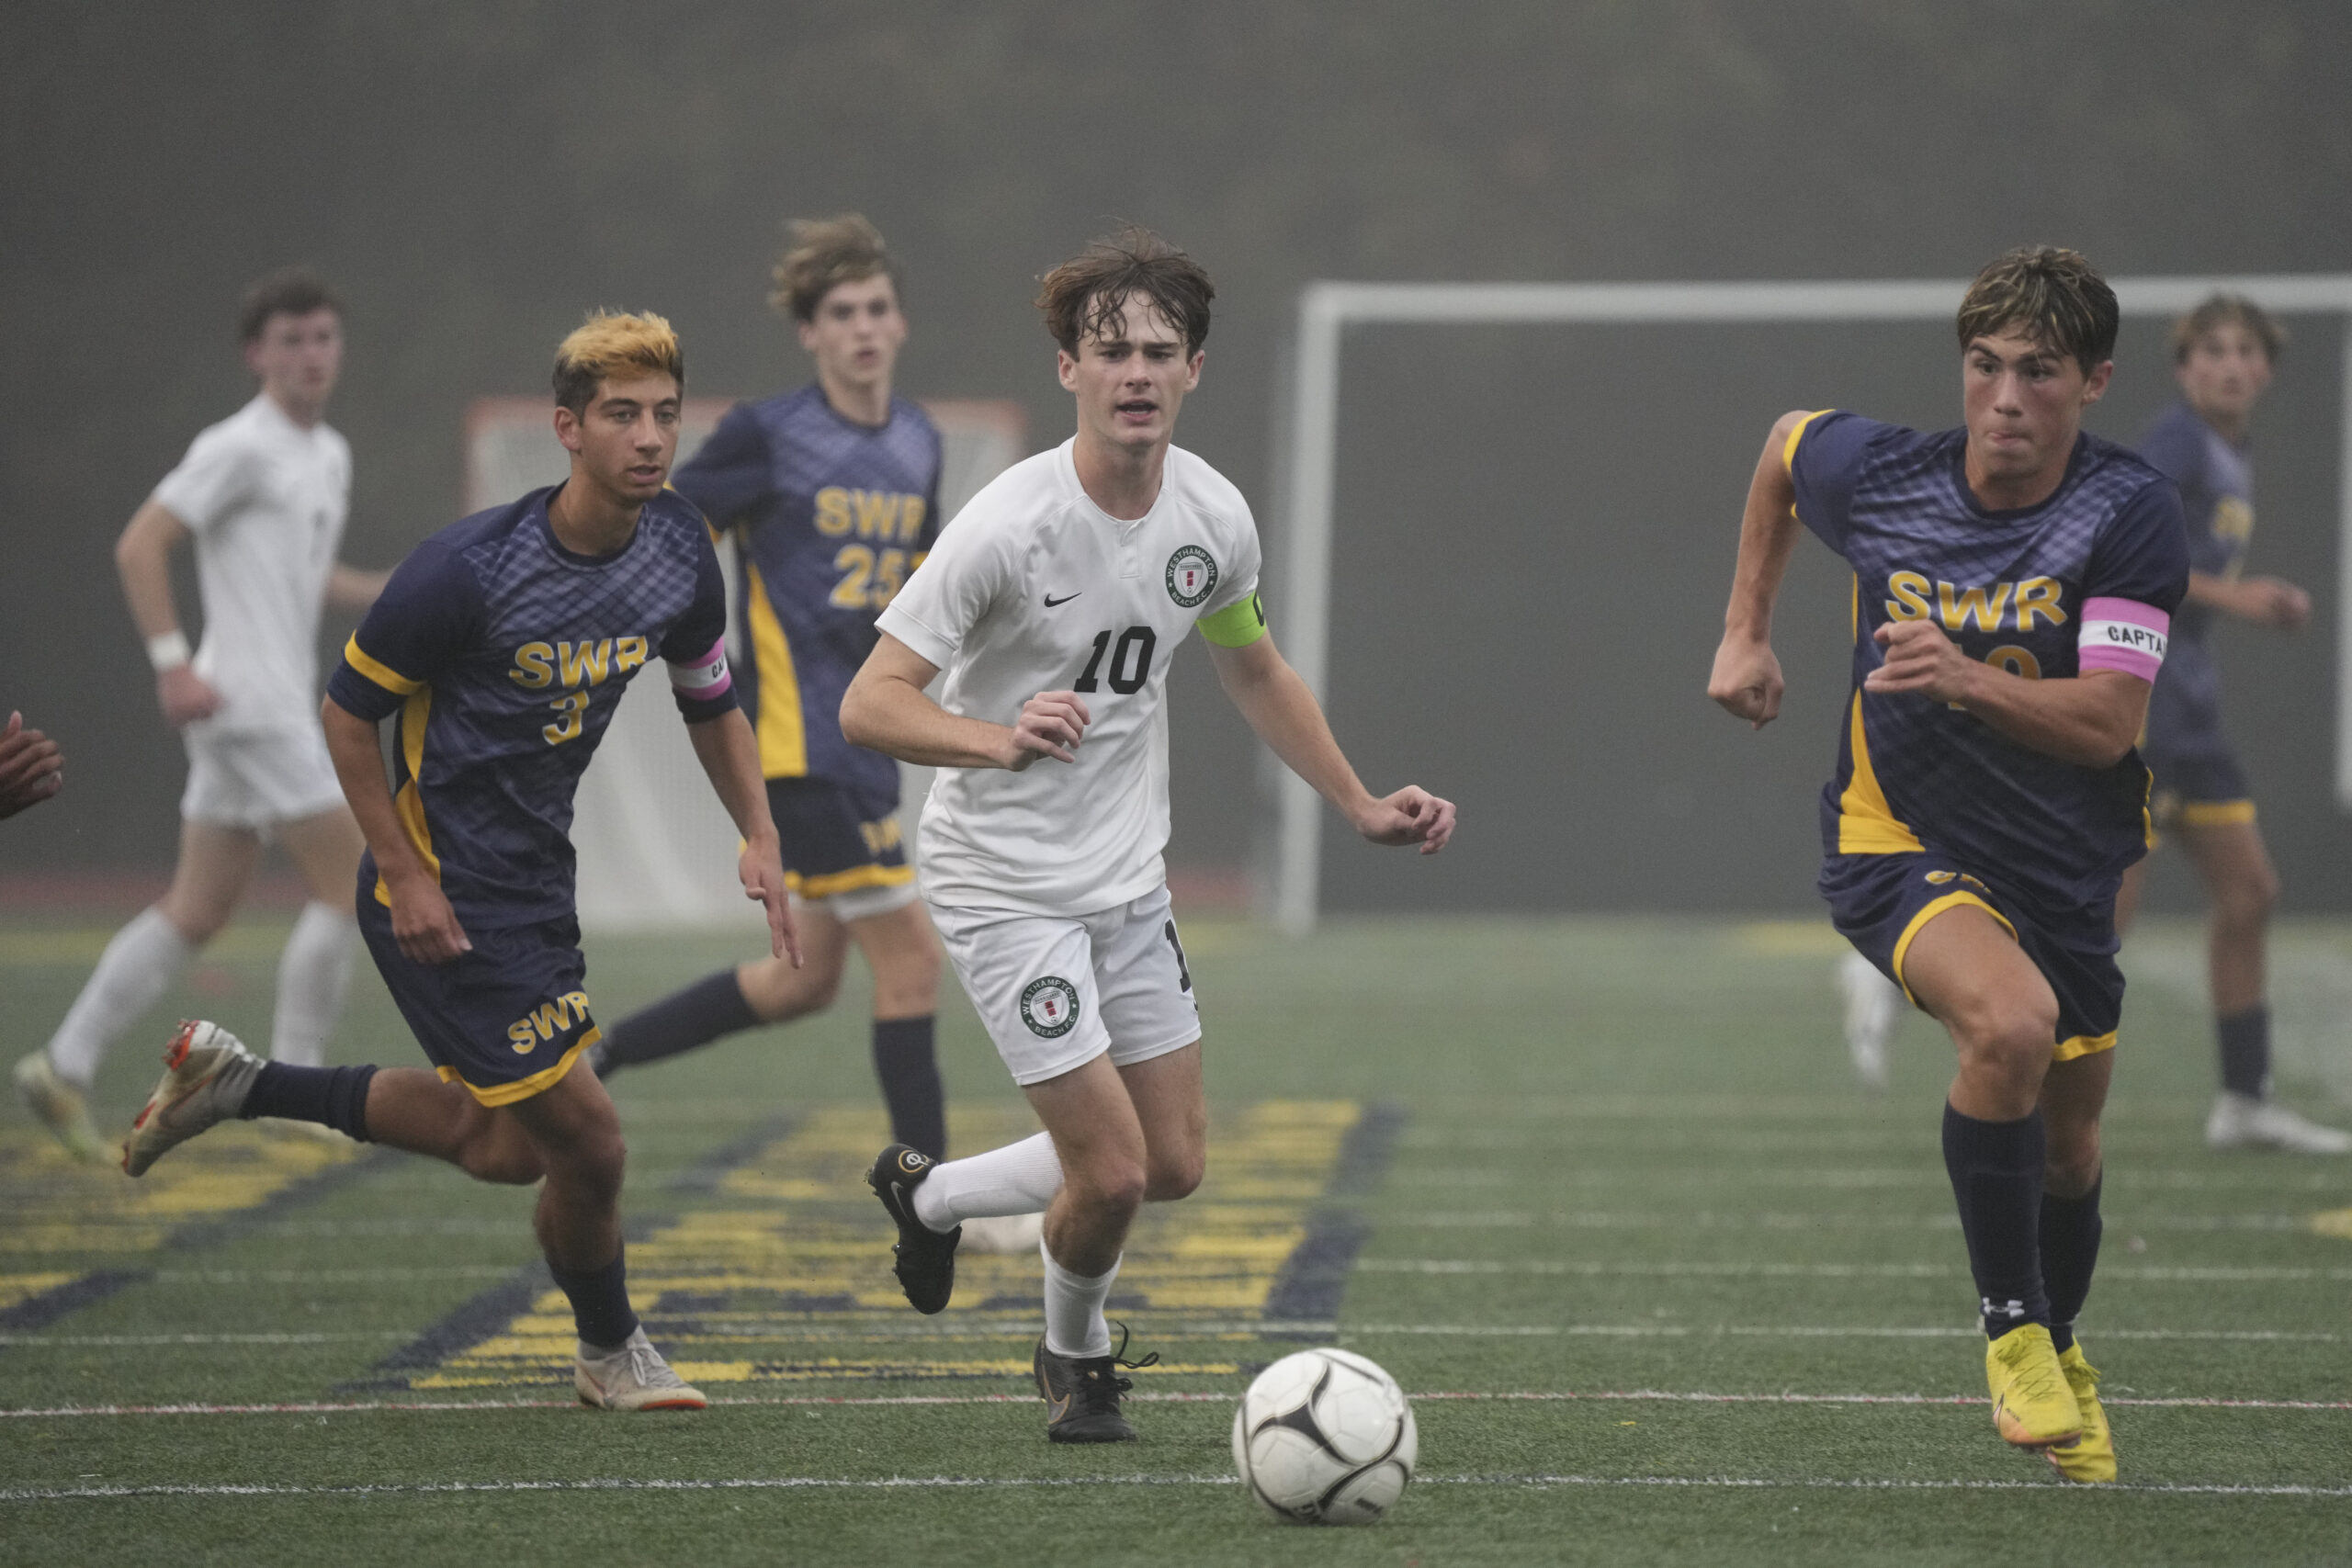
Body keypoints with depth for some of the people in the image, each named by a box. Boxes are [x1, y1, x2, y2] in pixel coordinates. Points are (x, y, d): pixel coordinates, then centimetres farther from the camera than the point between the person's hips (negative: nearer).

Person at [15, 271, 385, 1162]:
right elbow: (139, 546, -14)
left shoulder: (329, 456, 17)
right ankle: (294, 1085, -2)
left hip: (280, 705, 9)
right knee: (348, 879, -8)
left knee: (198, 911, 9)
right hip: (247, 702, -9)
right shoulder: (239, 448, -11)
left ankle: (65, 1066, 11)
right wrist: (173, 663, -20)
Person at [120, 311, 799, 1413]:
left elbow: (711, 703, 14)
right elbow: (347, 709, -13)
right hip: (443, 896, -8)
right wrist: (405, 875, -16)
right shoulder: (471, 569, -24)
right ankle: (610, 1354, 22)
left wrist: (758, 837, 1)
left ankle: (233, 1083, 31)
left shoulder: (680, 554, -3)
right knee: (584, 1137, -6)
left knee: (502, 1148, 18)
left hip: (534, 877, 8)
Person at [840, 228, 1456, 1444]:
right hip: (1004, 883, -7)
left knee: (1174, 1163, 10)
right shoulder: (1008, 524, -23)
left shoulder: (1213, 517, -4)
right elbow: (869, 705, -26)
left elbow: (1254, 671, 17)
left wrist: (1361, 807, 14)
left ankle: (930, 1193, 35)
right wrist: (1000, 739, -44)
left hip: (1128, 878, 7)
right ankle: (1075, 1357, 23)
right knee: (1112, 1170, -10)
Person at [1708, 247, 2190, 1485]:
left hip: (2067, 861, 2)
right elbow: (1783, 446, 14)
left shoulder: (2132, 514, -17)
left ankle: (2060, 1347, 47)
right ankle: (2009, 1326, -15)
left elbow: (2107, 722, -24)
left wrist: (1969, 679, -40)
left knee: (2068, 1140, 15)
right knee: (2010, 1024, -32)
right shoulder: (1874, 474, -12)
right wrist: (1746, 631, 14)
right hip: (1898, 838, -2)